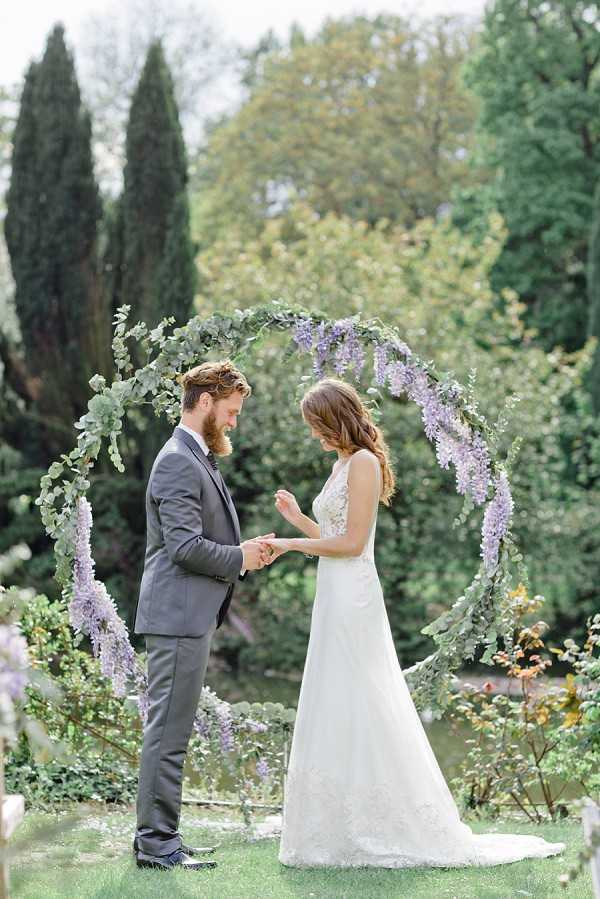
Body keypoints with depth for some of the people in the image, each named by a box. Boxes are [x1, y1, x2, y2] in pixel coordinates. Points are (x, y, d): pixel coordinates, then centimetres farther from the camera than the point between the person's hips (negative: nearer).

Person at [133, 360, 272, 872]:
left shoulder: (199, 460, 19)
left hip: (191, 617, 11)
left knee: (171, 730, 13)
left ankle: (159, 837, 18)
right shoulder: (178, 461, -14)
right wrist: (240, 558, -8)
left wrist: (245, 551, 8)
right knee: (169, 731, -7)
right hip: (177, 616, -11)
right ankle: (157, 843, -3)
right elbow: (184, 545, -21)